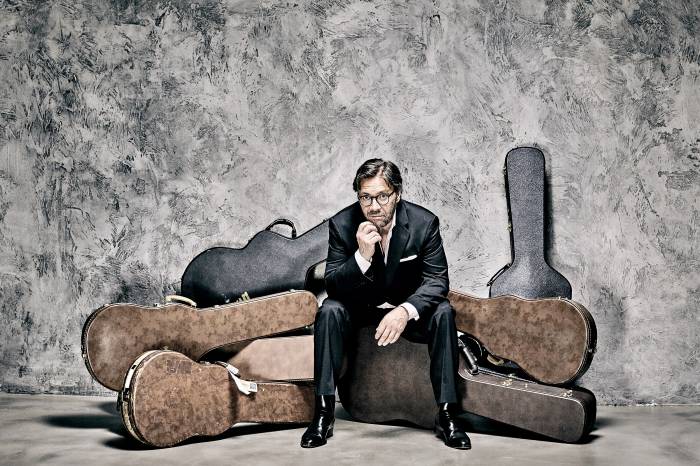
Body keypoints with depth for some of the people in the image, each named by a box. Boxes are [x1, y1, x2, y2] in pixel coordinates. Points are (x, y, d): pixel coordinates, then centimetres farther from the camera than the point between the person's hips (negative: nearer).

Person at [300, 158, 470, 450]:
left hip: (409, 308, 0)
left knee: (443, 313, -28)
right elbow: (332, 285, -18)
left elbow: (437, 280, -20)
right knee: (330, 311, -29)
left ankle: (447, 414, -20)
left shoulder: (425, 223, -19)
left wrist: (406, 311, -39)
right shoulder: (341, 224, -18)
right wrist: (362, 256, -38)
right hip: (360, 307, 0)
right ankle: (324, 412, -22)